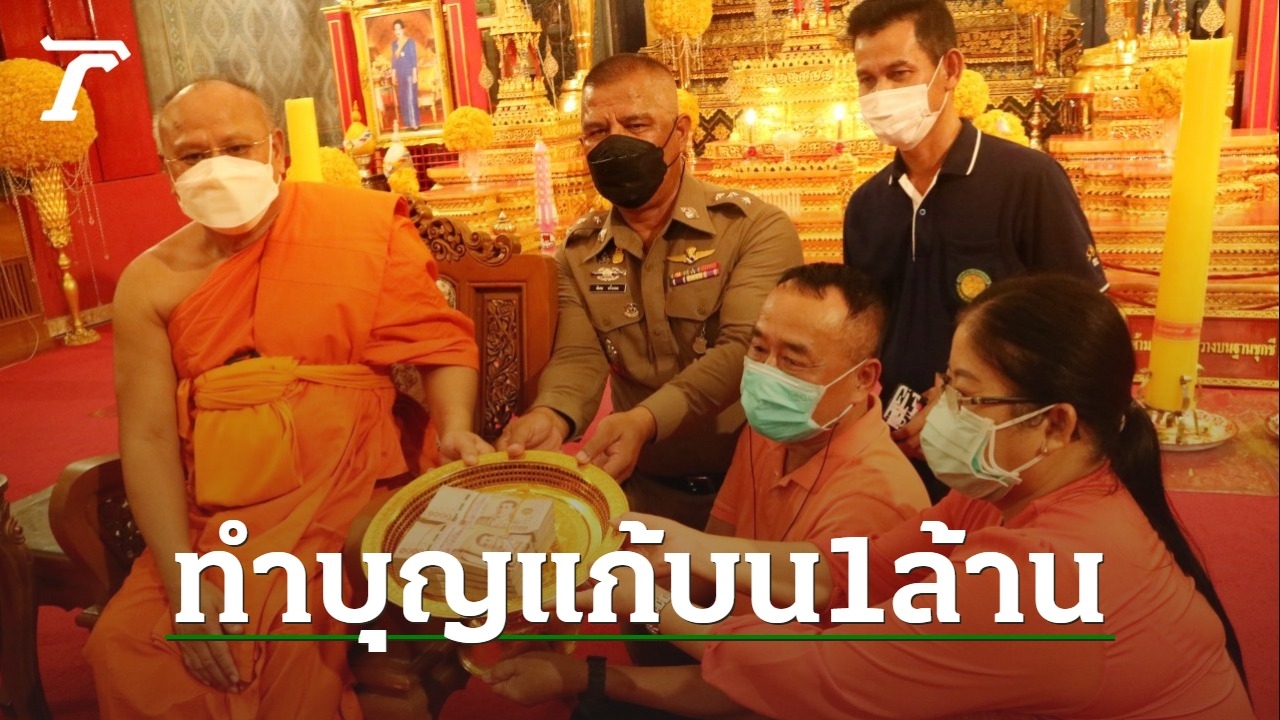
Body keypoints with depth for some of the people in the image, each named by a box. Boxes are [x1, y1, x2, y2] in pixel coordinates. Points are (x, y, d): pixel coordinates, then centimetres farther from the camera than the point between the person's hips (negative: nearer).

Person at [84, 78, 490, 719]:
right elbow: (148, 437, -2)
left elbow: (439, 339, 2)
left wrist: (455, 426, -19)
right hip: (210, 520, 4)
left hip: (347, 494, -3)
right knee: (124, 643, -14)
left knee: (282, 630, -26)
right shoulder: (151, 282, 4)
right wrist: (182, 579, -13)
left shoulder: (366, 223, -1)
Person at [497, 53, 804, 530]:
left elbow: (744, 349, -23)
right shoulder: (579, 251, 4)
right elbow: (579, 357, -7)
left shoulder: (756, 228, -10)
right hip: (645, 488, 3)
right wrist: (552, 415, -31)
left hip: (752, 478, -3)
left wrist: (645, 420, -39)